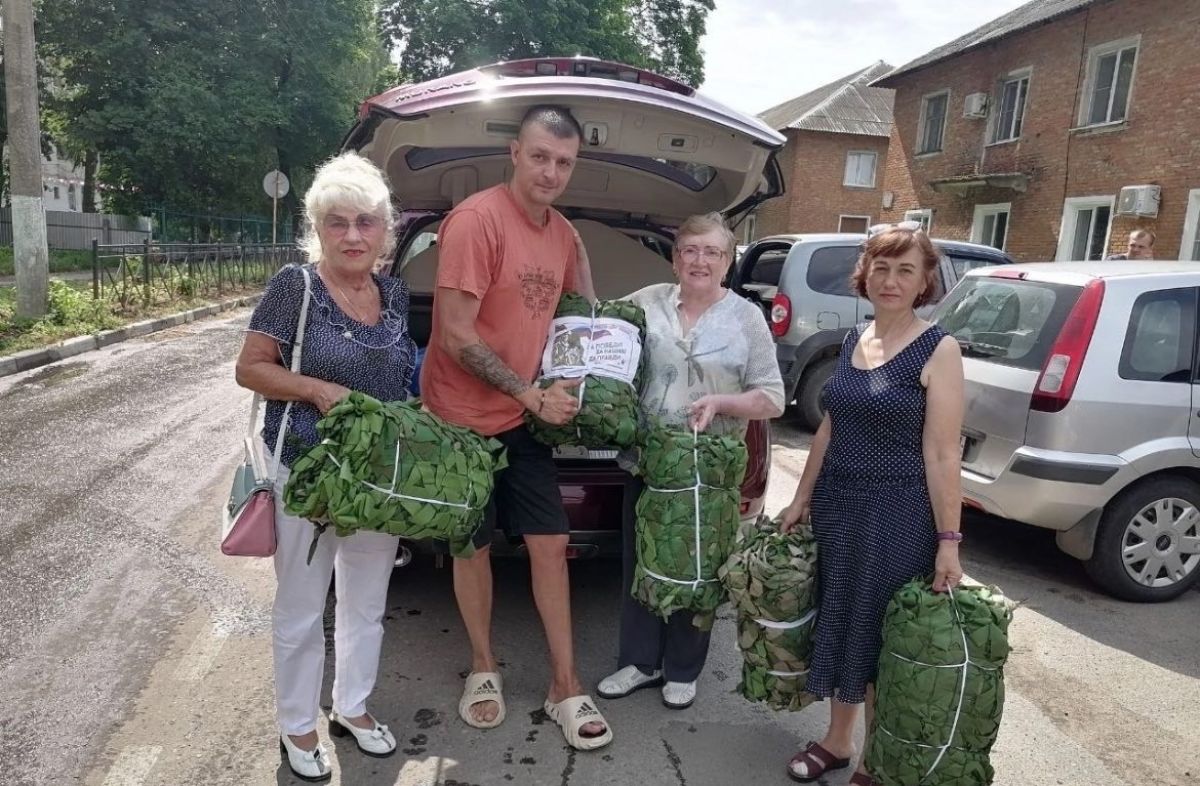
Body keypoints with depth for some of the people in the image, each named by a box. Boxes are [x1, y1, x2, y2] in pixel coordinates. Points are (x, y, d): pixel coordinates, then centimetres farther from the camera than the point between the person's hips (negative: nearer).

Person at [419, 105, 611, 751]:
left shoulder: (564, 235, 3)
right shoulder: (475, 220, -19)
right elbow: (456, 336, -22)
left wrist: (563, 388, 0)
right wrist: (532, 396, -19)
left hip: (524, 418, 6)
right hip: (462, 419, -5)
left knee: (550, 545, 6)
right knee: (473, 547, 11)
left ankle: (565, 687, 20)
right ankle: (483, 669, 32)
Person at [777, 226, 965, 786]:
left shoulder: (938, 350, -11)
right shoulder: (853, 340, 7)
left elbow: (942, 454, -14)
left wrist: (948, 539, -16)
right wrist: (801, 499, 13)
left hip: (897, 514, -6)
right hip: (836, 506, 6)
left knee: (880, 636, 6)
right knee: (838, 626, 16)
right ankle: (836, 741, 36)